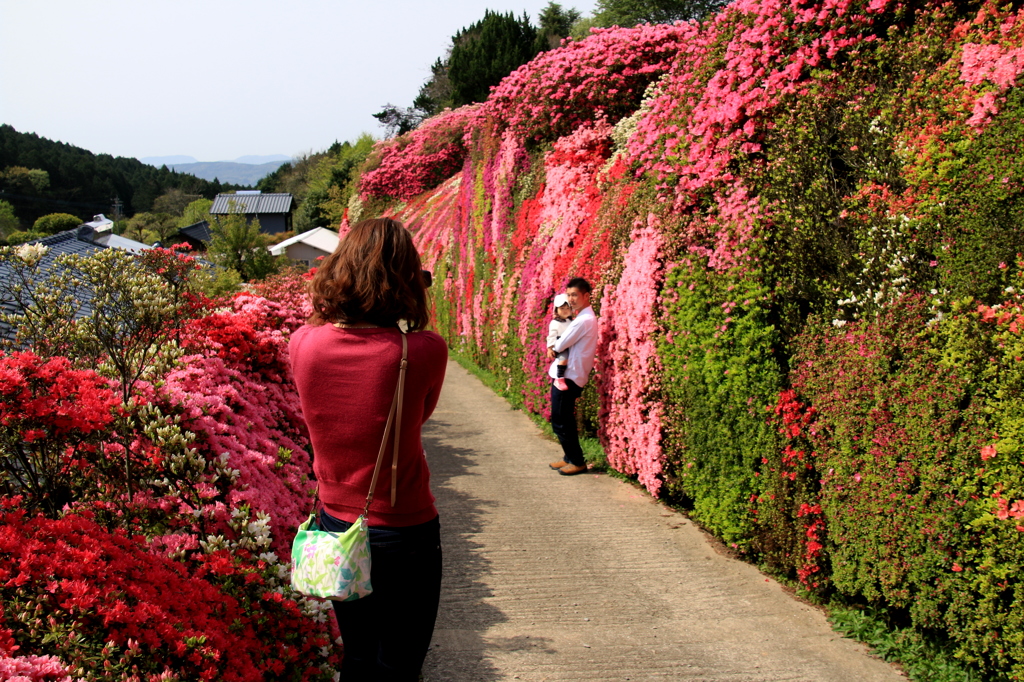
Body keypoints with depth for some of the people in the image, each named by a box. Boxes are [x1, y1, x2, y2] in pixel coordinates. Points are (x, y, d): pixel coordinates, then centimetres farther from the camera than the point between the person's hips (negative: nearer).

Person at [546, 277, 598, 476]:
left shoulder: (584, 320, -19)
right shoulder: (584, 317, 14)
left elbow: (562, 344, -16)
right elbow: (563, 342, 17)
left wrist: (553, 349, 5)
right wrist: (554, 349, -3)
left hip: (568, 377, -10)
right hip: (565, 375, 10)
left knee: (560, 422, -5)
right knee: (564, 420, 16)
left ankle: (577, 461, 3)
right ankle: (570, 458, 25)